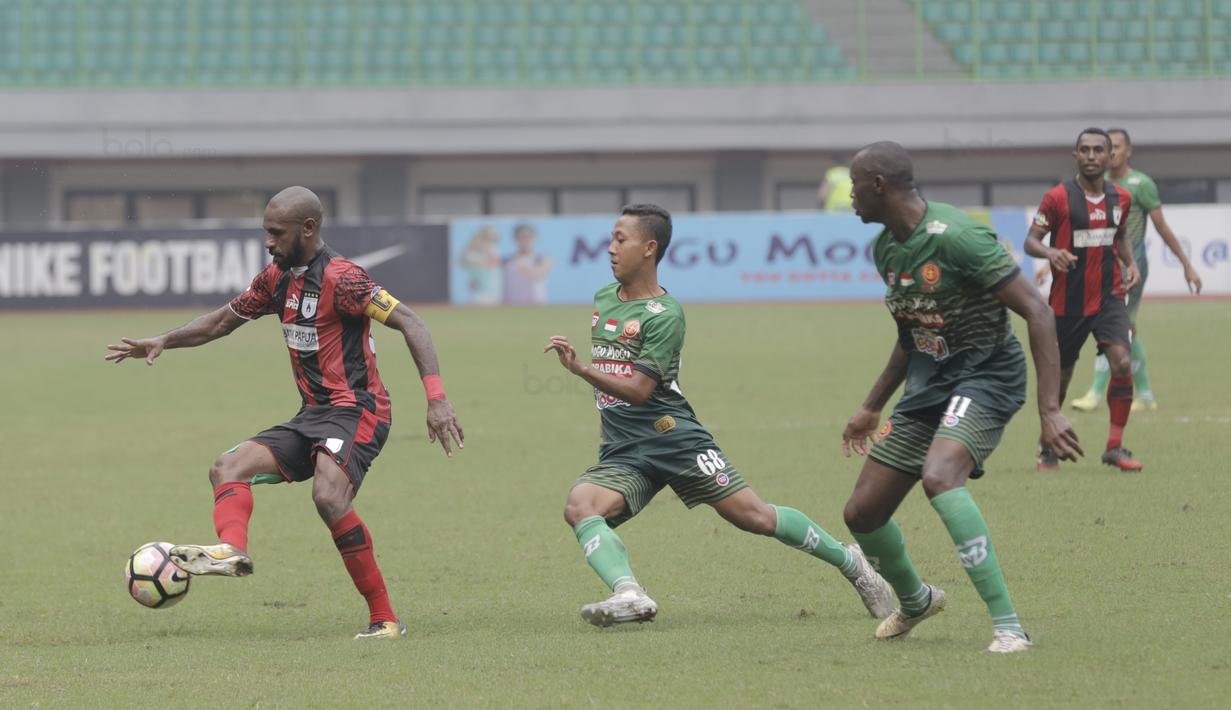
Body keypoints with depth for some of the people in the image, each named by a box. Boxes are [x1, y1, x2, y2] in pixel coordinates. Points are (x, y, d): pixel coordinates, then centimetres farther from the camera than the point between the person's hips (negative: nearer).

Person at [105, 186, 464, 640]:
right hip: (312, 415, 9)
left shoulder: (340, 278, -14)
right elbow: (222, 321, 25)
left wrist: (436, 399, -27)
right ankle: (232, 549, -34)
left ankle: (385, 619, -25)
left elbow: (409, 323, -18)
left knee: (329, 495, -32)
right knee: (228, 468, -3)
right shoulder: (277, 279, 12)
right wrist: (163, 342, 11)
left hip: (356, 411, -9)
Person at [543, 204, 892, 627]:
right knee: (579, 506, -23)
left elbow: (638, 389, -21)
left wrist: (581, 369, -30)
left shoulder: (664, 315, -11)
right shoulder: (603, 300, 12)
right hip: (621, 451, 6)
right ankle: (629, 595, -40)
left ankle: (848, 562, 17)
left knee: (753, 516, -4)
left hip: (672, 436, -6)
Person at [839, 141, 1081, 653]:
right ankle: (914, 600, 40)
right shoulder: (885, 247, 6)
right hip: (927, 382, 9)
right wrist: (872, 407, 28)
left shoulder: (956, 237, -23)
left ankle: (1007, 625, -31)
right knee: (862, 514, 7)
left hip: (986, 375, -9)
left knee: (939, 476, -36)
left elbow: (1037, 312, -24)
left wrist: (1050, 411, -29)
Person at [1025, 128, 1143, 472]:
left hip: (1109, 298, 2)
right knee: (1059, 376, 8)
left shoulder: (1120, 198, 5)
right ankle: (1047, 448, 29)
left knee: (1122, 363, -18)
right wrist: (1050, 253, -27)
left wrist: (1131, 263, 5)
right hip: (1068, 301, -2)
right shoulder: (1058, 197, -8)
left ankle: (1115, 447, -8)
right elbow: (1031, 240, -6)